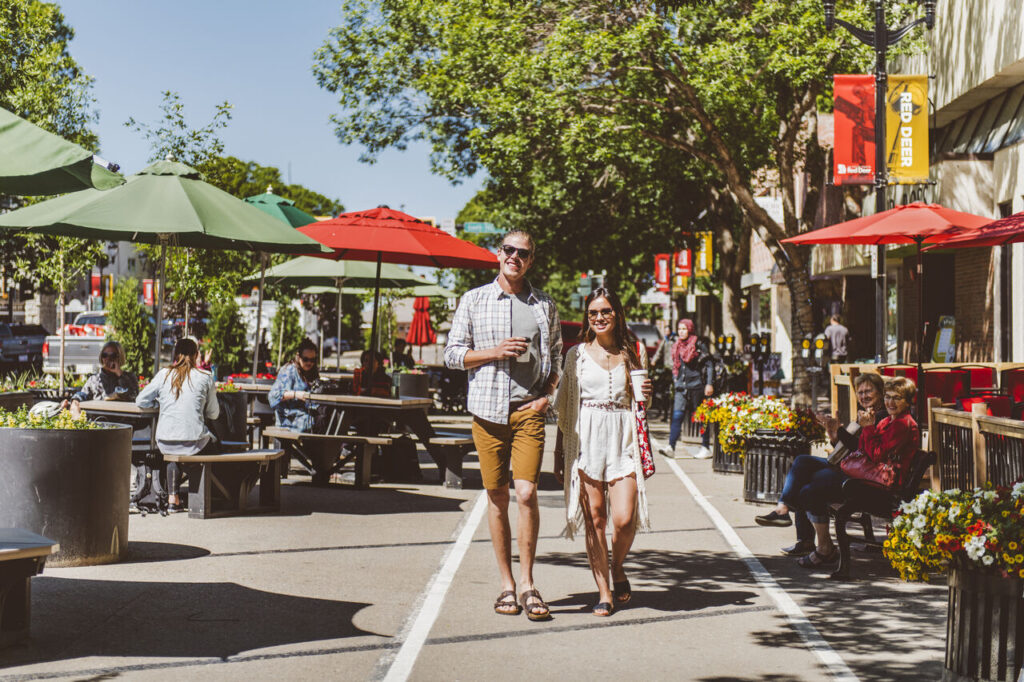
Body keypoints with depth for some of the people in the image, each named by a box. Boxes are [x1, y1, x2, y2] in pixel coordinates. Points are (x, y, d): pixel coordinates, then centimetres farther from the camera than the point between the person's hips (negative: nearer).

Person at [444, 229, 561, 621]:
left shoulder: (545, 305, 11)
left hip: (529, 410, 0)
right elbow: (452, 354, 6)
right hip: (487, 409, 0)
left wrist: (547, 395, 0)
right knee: (497, 497, 4)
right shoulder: (474, 300, 7)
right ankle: (506, 585, 13)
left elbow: (556, 357, 17)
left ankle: (527, 584, 0)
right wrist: (494, 352, -8)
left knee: (526, 493, -10)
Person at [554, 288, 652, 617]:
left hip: (623, 441, 0)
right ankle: (604, 592, 8)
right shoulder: (576, 354, 7)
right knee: (594, 519, -2)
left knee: (625, 519, -10)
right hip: (585, 441, 0)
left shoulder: (635, 352, 9)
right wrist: (559, 453, 8)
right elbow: (565, 407, 10)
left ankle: (618, 568, 20)